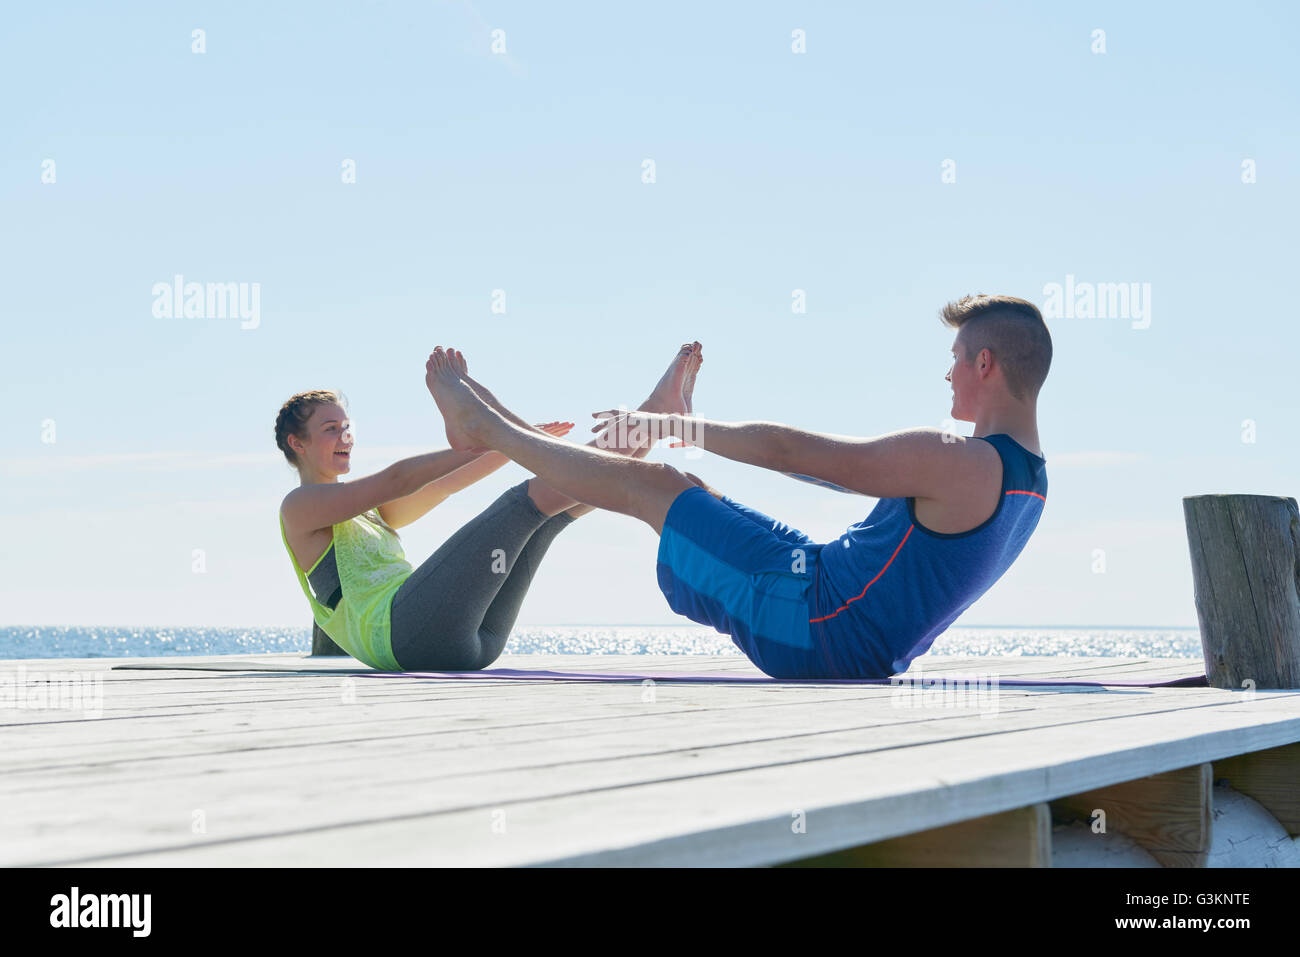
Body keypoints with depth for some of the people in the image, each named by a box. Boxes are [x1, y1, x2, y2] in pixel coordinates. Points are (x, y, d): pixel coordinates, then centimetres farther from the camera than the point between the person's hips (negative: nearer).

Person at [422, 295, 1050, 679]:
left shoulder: (957, 464, -23)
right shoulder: (1028, 477, 8)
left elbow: (787, 451, -18)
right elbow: (846, 466, 16)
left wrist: (684, 426, -2)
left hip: (813, 622, -9)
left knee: (649, 484, 2)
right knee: (682, 488, 20)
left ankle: (484, 427, 20)